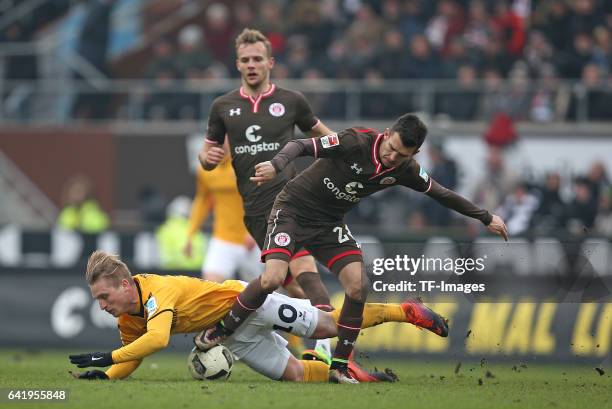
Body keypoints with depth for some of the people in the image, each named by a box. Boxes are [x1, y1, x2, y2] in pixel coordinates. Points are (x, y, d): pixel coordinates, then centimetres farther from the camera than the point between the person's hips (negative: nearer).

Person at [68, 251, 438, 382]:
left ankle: (403, 311, 15)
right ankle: (346, 373, 27)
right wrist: (105, 374, -18)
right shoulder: (128, 320, -8)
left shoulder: (157, 291, -34)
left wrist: (108, 357, -51)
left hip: (245, 301, -7)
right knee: (293, 373, 5)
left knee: (327, 327, 0)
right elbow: (131, 361, 3)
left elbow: (157, 339, -50)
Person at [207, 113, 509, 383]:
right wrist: (276, 165, -47)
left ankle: (339, 366, 1)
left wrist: (486, 218, 15)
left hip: (330, 224, 6)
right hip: (293, 211, -5)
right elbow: (302, 146, -27)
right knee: (272, 278, -25)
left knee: (358, 285, -12)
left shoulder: (405, 170, -7)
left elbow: (440, 193, 8)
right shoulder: (356, 142, -25)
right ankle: (218, 334, -5)